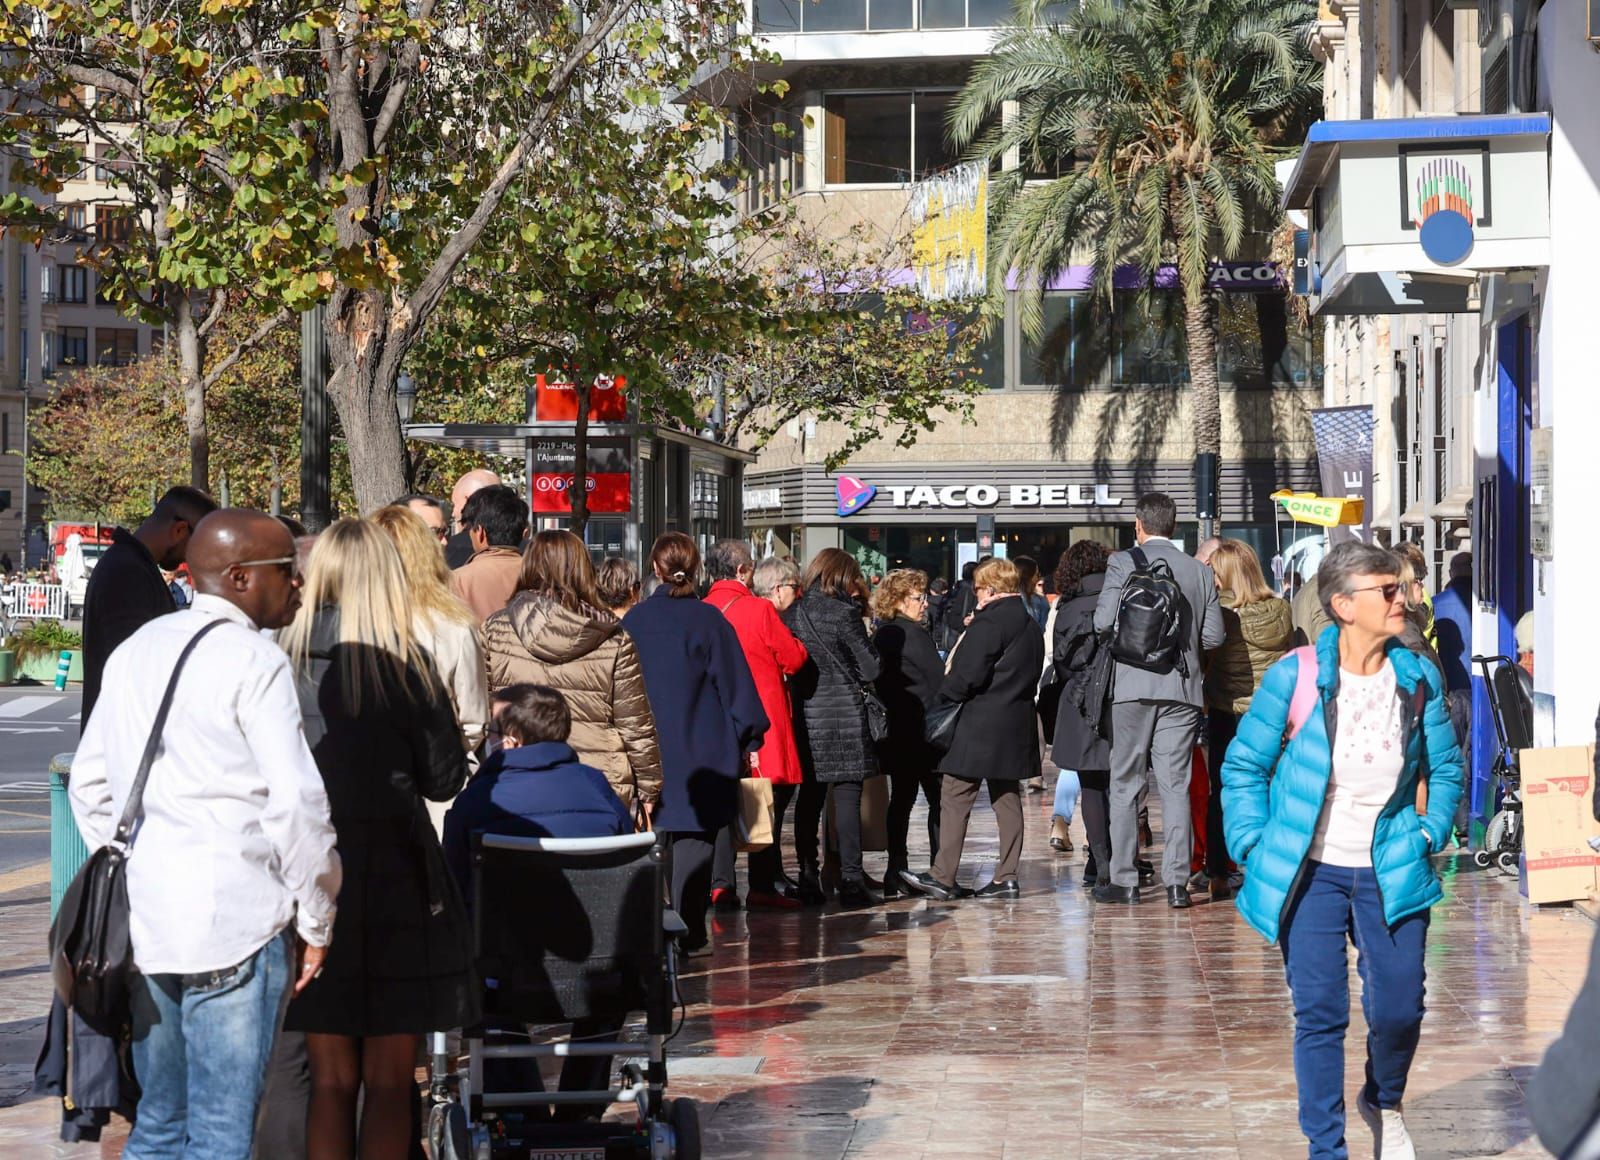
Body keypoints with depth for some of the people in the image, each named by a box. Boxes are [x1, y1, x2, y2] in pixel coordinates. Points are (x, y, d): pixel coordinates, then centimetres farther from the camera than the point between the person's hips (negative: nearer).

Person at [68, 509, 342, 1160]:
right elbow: (295, 802, -15)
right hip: (234, 923, -8)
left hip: (142, 918, 8)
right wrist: (316, 921, -5)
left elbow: (89, 782, 21)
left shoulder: (135, 651, 14)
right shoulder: (254, 662, -10)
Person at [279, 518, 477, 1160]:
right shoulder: (399, 660, -9)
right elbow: (444, 776, -3)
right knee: (388, 1082, 6)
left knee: (330, 1078, 11)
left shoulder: (282, 657, -2)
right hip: (391, 883, -3)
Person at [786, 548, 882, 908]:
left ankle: (808, 877, 11)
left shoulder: (792, 615, 5)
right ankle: (851, 880, -4)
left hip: (806, 712, 5)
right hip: (844, 709, -5)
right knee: (847, 795, -2)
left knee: (810, 796, 11)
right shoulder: (845, 613, -9)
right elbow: (871, 667, -6)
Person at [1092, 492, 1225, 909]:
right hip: (1182, 688, 3)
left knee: (1124, 785, 6)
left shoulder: (1123, 563, -5)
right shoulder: (1200, 572, 5)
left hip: (1132, 686, -2)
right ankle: (1177, 882, -1)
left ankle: (1123, 881, 6)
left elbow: (1103, 622, -9)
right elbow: (1213, 636, 3)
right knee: (1176, 786, 4)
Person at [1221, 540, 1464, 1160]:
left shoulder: (1418, 679, 0)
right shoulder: (1293, 678, -10)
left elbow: (1445, 768, 14)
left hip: (1390, 873, 2)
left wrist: (1431, 833, 2)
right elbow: (1243, 765, 1)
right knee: (1320, 1016, -3)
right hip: (1311, 874, -2)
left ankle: (1384, 1102, 31)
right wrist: (1255, 847, -5)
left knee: (1399, 1009, -2)